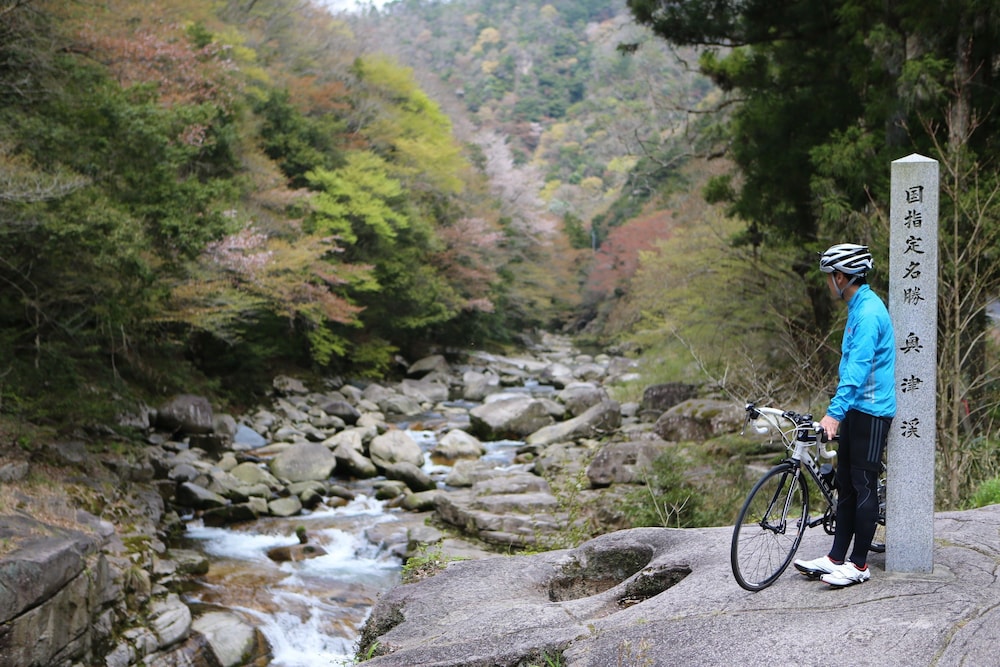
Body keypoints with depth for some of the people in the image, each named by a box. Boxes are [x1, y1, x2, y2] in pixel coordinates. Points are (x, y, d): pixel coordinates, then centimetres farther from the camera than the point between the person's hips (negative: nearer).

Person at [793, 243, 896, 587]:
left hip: (871, 411, -10)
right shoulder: (859, 307, 14)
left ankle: (859, 565, 5)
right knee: (845, 484, 11)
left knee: (863, 486, -3)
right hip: (857, 408, 10)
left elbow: (857, 368, -26)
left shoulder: (868, 312, -18)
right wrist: (839, 409, 27)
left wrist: (834, 412, -31)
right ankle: (836, 558, 16)